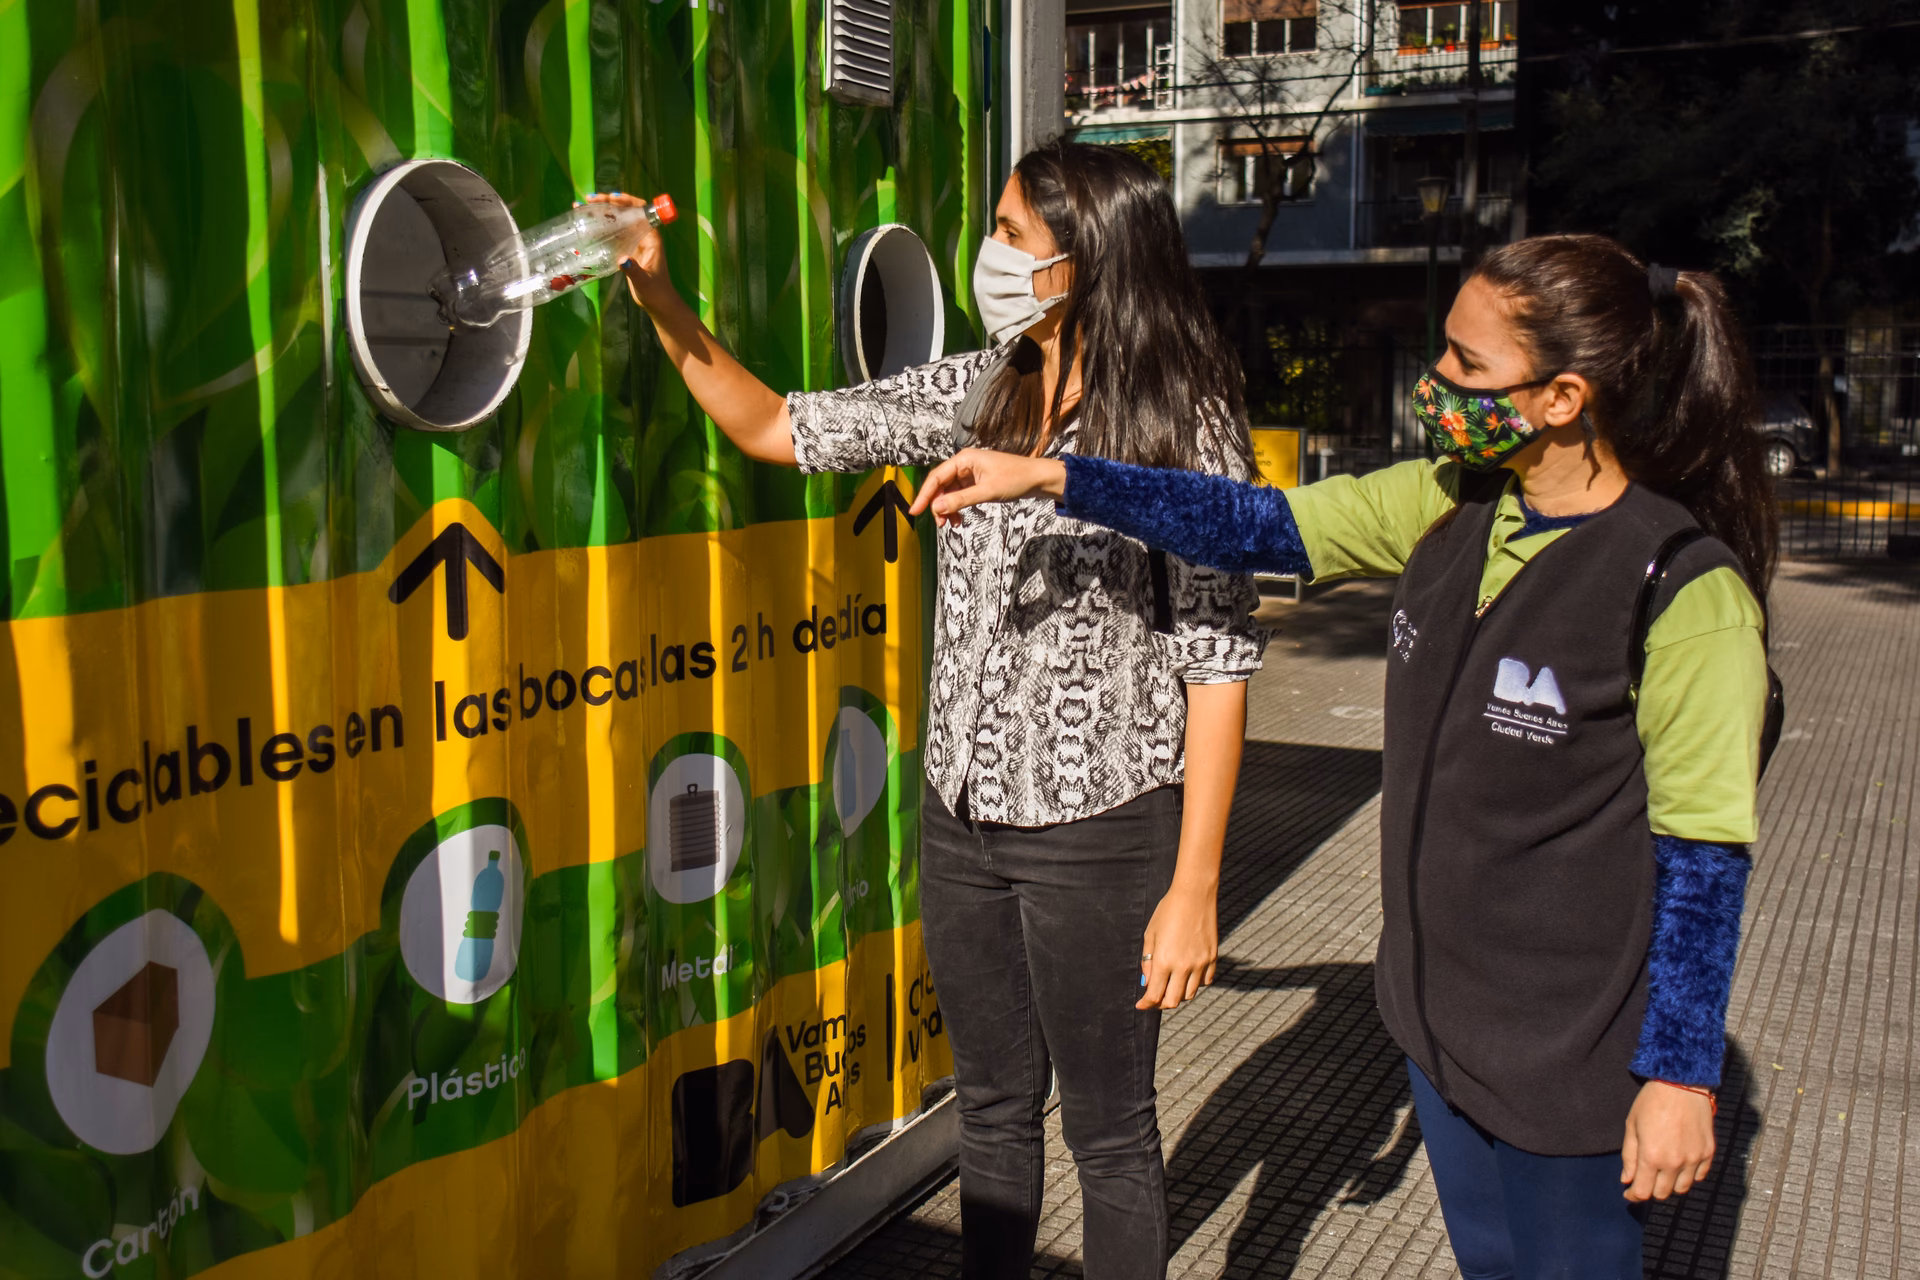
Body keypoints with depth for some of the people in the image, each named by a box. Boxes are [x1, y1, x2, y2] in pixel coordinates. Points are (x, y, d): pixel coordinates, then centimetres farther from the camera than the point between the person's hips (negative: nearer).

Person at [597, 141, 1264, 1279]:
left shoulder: (1185, 426, -13)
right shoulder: (976, 394, 3)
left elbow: (1218, 663, -13)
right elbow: (774, 428, 12)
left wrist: (1194, 887, -15)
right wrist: (658, 299, 2)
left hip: (1098, 833, -5)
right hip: (962, 819, 6)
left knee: (1108, 1133, 11)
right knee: (994, 1109, 21)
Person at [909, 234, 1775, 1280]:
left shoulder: (1686, 591, -22)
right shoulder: (1446, 504, -2)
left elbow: (1703, 855, -18)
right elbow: (1256, 527, 1)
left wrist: (1682, 1076, -14)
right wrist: (1051, 479, -5)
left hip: (1571, 1061, -7)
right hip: (1437, 1012, 7)